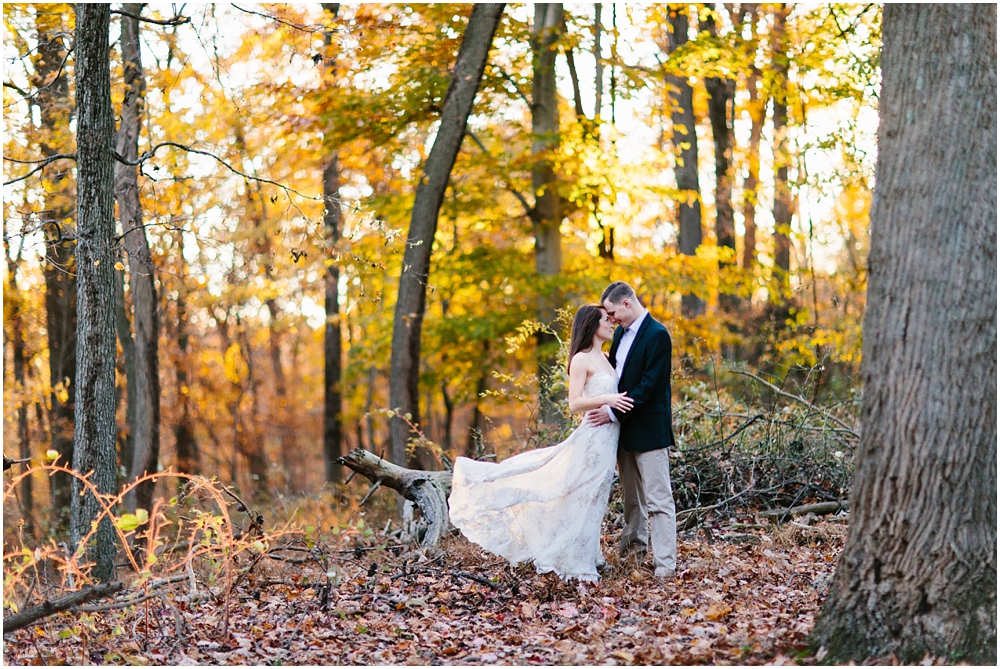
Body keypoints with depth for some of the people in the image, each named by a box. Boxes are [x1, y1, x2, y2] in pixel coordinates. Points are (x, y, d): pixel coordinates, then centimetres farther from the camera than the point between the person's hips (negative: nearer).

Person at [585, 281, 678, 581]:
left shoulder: (657, 335, -15)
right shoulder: (622, 332, 11)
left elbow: (649, 385, -20)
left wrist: (614, 412, -20)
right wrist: (603, 406, 4)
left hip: (648, 429, -8)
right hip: (624, 426, 8)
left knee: (658, 497, -7)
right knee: (630, 492, 20)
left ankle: (665, 562, -6)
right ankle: (635, 539, 38)